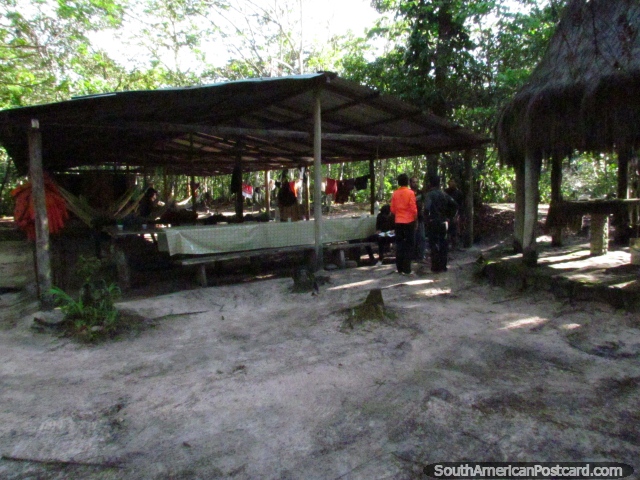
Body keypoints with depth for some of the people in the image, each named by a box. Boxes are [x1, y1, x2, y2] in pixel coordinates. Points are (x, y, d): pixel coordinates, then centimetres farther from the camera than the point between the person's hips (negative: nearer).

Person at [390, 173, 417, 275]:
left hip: (398, 222, 4)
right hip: (409, 222, -4)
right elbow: (413, 208, -10)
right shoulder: (410, 193, -9)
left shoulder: (395, 193, 2)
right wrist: (415, 218, 7)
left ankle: (400, 268, 12)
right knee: (408, 245, 1)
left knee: (399, 245, 10)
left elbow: (392, 209, 5)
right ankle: (406, 269, -1)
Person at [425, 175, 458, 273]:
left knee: (434, 245, 0)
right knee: (443, 244, 11)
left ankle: (435, 267, 1)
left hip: (433, 222, -5)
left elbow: (427, 207, -27)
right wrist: (448, 215, 10)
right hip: (443, 222, 5)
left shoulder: (430, 194, -11)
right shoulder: (444, 194, 7)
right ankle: (443, 266, 16)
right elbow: (455, 205, 6)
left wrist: (427, 216, -11)